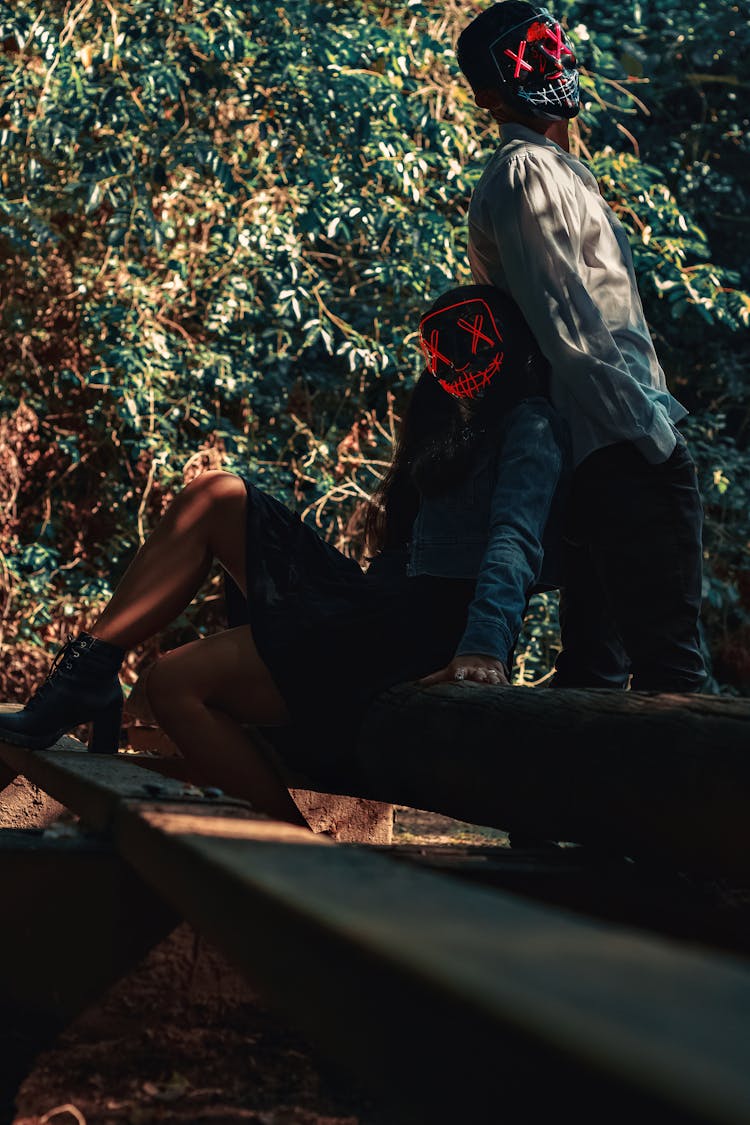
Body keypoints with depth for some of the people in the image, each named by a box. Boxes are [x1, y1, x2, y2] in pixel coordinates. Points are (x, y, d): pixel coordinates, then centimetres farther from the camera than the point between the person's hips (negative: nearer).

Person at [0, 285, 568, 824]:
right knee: (213, 497, 3)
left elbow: (516, 539, -19)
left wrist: (484, 648, -35)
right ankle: (85, 675, -5)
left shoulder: (531, 427, -1)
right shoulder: (454, 429, 30)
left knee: (178, 683, -20)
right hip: (380, 608, 9)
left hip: (427, 636, -9)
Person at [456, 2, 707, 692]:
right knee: (669, 656, -12)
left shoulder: (499, 183, 24)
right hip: (622, 444, -10)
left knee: (594, 659, 12)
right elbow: (570, 324, -17)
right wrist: (649, 426, -18)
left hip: (587, 453, 10)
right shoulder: (531, 171, -7)